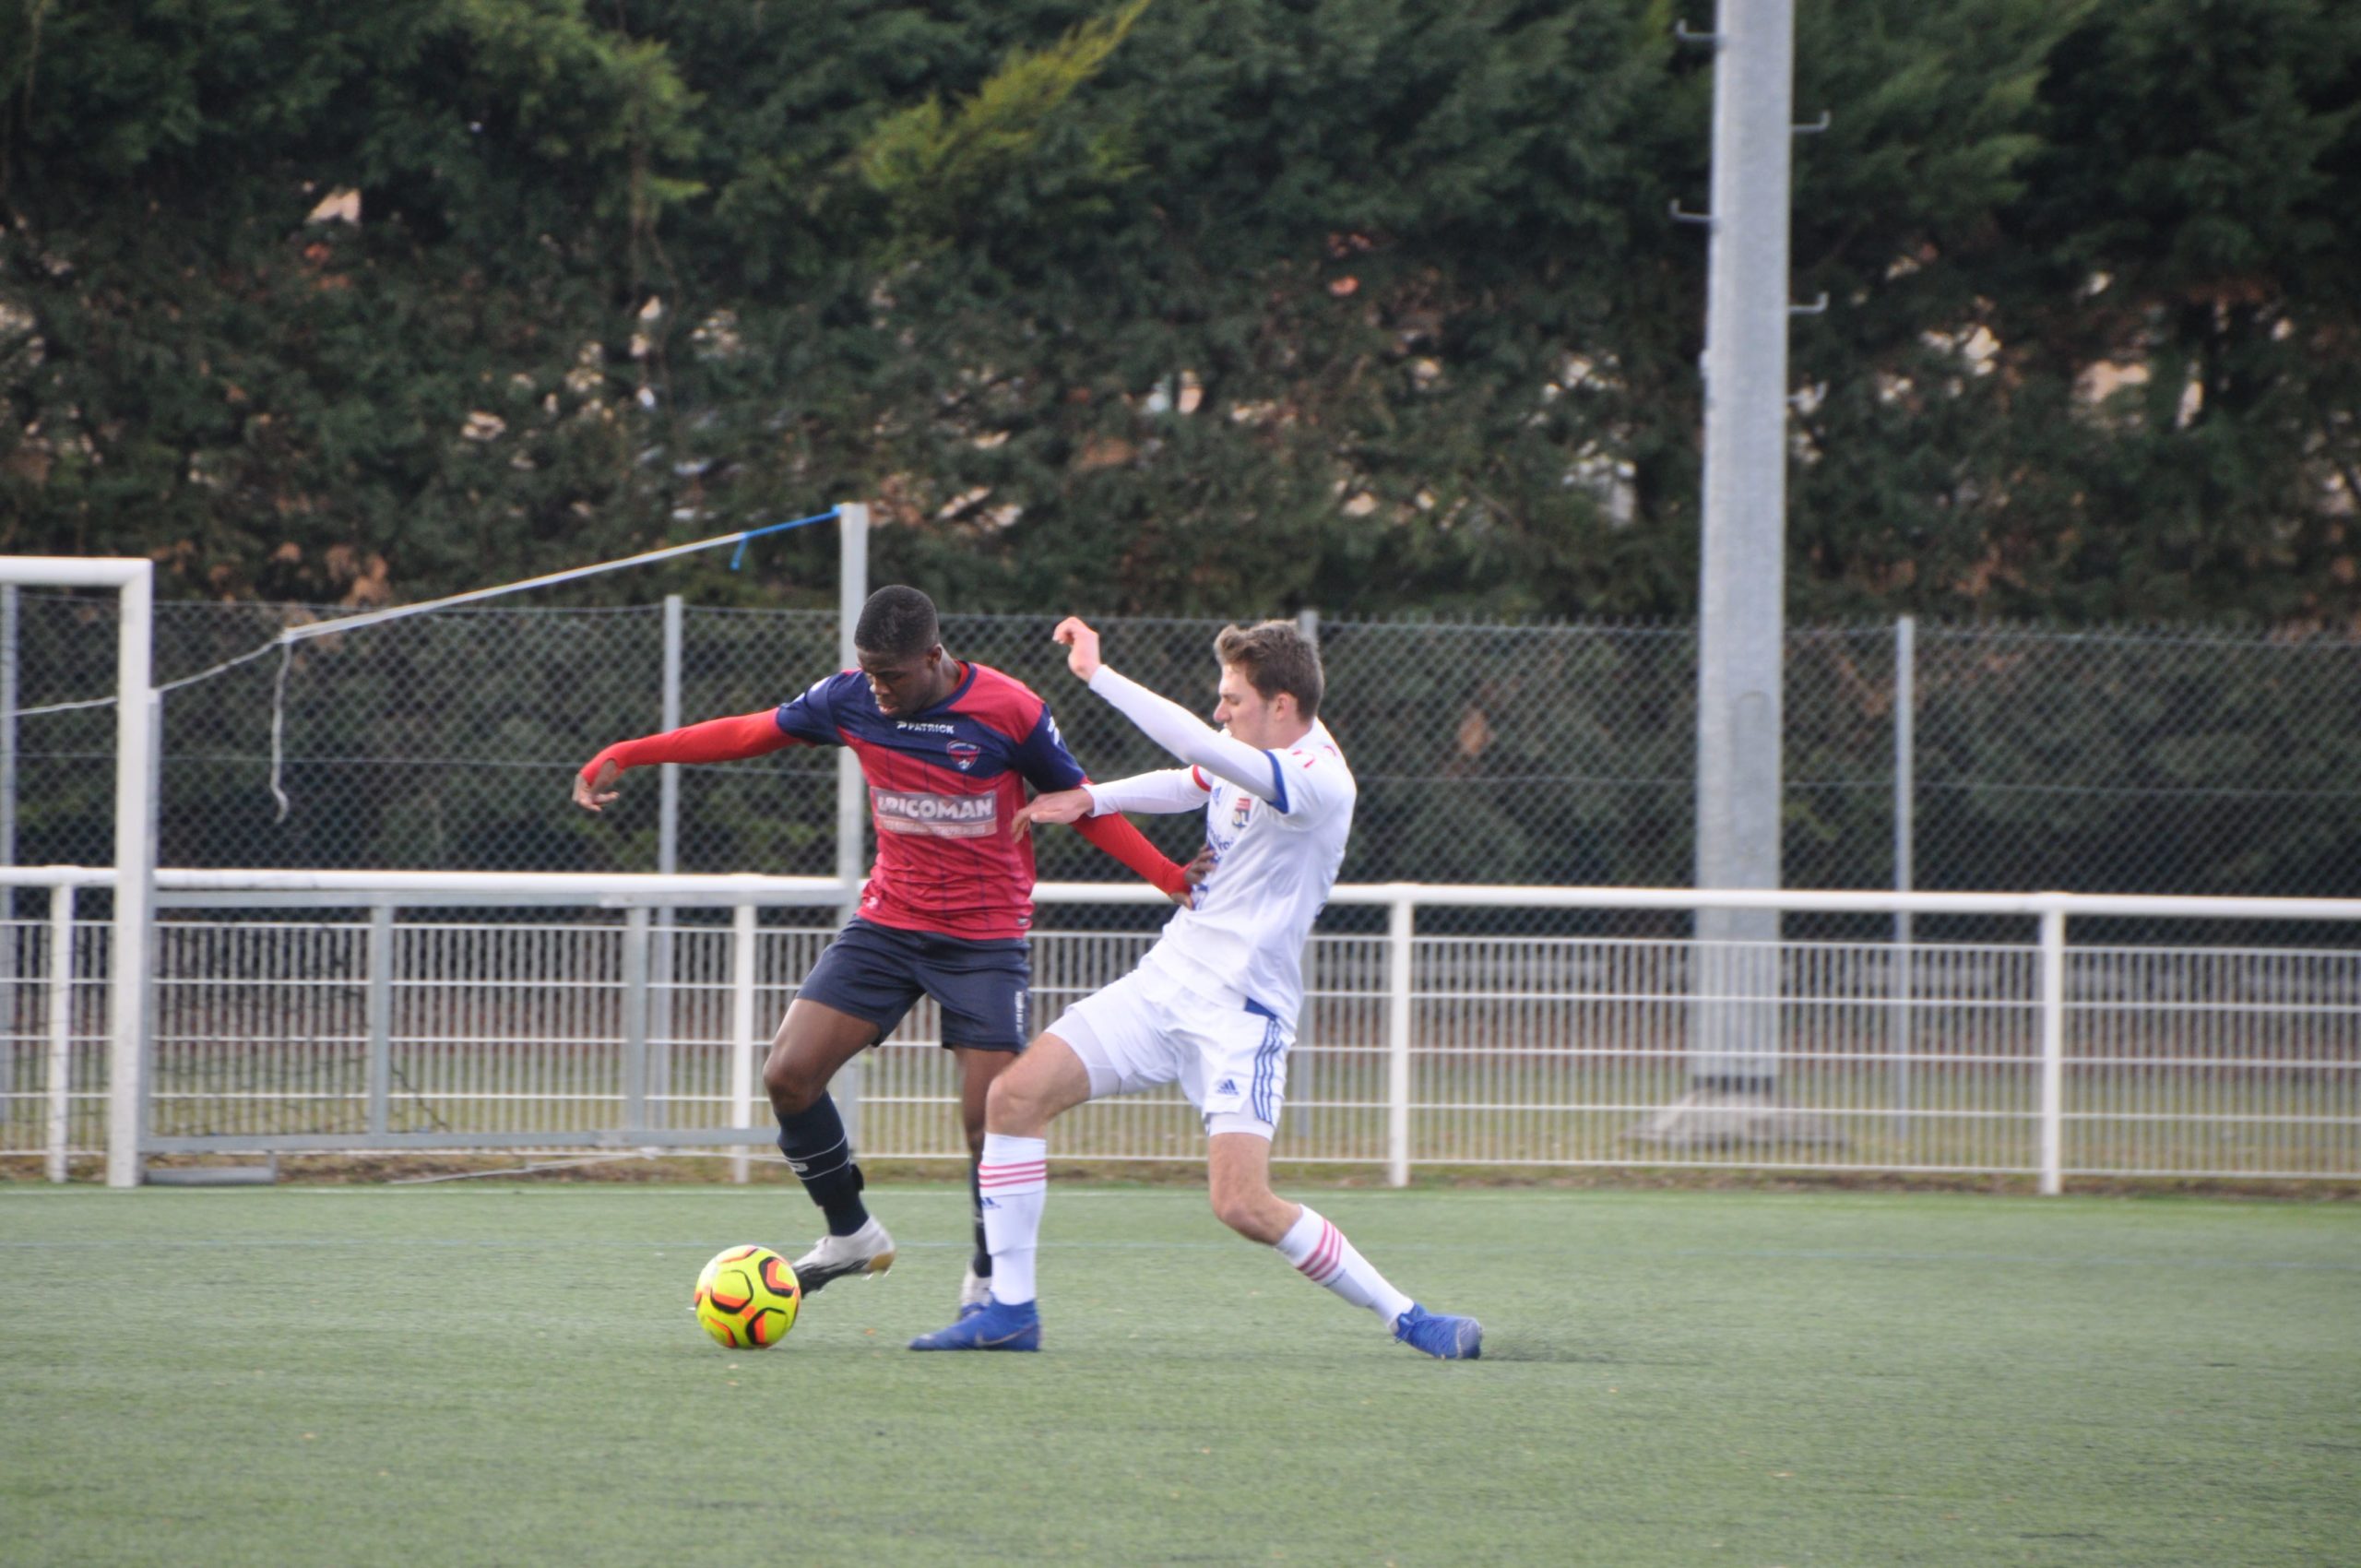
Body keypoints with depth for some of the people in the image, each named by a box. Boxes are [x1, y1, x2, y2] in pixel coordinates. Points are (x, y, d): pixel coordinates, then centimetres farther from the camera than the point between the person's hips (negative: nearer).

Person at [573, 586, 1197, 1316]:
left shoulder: (1011, 712, -14)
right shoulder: (852, 699, -4)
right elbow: (751, 732, 6)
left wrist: (1172, 878, -11)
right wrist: (625, 756, 3)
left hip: (984, 940, -4)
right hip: (887, 922, 4)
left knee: (990, 1119, -11)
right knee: (788, 1075, -9)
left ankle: (988, 1281, 11)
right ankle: (850, 1234, 11)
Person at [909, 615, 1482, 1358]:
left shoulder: (1318, 780, -22)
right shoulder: (1249, 753, 5)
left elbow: (1200, 747, -36)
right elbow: (1188, 782, 29)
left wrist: (1097, 673, -31)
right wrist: (1092, 800, 15)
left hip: (1241, 1011, -8)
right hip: (1165, 980, 8)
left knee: (1244, 1205, -21)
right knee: (1015, 1095, -4)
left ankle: (1402, 1315, -3)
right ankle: (1009, 1309, 4)